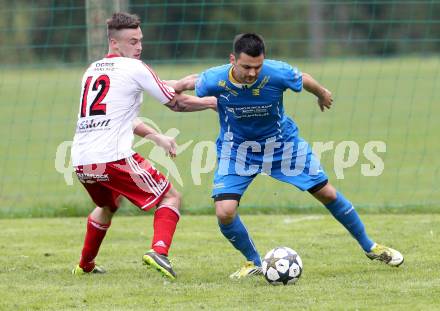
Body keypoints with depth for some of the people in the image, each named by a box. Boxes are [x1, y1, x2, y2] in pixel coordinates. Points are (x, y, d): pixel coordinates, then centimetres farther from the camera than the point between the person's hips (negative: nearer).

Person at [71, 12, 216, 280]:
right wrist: (213, 102, 21)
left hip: (80, 162, 7)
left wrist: (156, 136, 24)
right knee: (171, 197, 4)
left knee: (108, 204, 35)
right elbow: (176, 103, 7)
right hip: (114, 157, -7)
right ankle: (159, 251, -20)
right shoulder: (134, 68, 1)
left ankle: (85, 265, 40)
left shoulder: (92, 70, 22)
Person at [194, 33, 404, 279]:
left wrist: (322, 94, 13)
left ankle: (370, 247, 28)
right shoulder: (213, 81, -29)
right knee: (225, 212, -18)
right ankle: (254, 263, 10)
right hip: (237, 148, 0)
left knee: (327, 194, 6)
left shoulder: (278, 73, -30)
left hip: (281, 142, 0)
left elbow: (304, 80, -4)